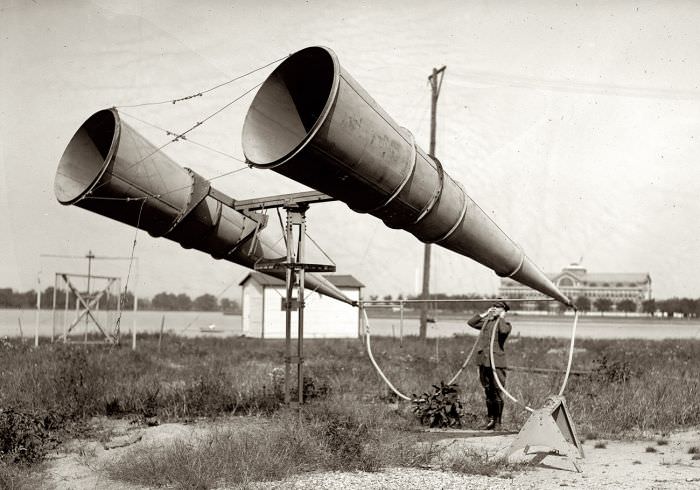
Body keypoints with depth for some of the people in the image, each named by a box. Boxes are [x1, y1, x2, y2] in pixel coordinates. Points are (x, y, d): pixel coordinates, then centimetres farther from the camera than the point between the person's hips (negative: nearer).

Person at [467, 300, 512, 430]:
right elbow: (471, 322, 13)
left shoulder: (505, 324, 0)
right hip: (483, 361, 6)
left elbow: (503, 330, -23)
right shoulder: (486, 322, 16)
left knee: (497, 393, -5)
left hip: (496, 362, -6)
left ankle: (497, 421, 2)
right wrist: (484, 314, 12)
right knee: (488, 393, 11)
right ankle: (491, 419, 20)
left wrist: (501, 318, -9)